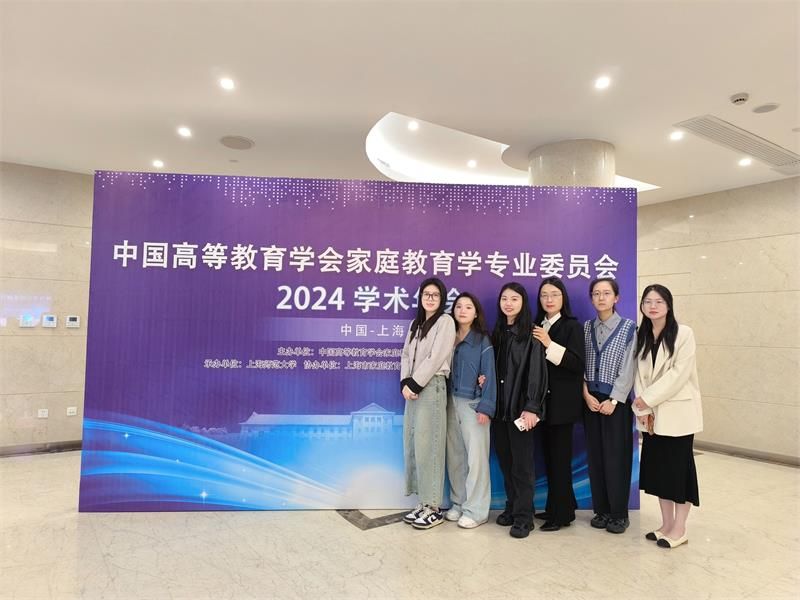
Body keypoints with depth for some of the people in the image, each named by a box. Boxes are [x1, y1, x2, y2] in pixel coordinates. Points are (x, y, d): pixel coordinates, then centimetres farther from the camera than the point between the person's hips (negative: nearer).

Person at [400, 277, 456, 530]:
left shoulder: (445, 321, -2)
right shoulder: (415, 324, 19)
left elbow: (435, 358, -11)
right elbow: (406, 355, 13)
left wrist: (414, 385, -12)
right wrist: (405, 383, -3)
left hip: (431, 387, -7)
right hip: (413, 388, 7)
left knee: (427, 446, -6)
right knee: (412, 445, 7)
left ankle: (433, 507, 3)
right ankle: (423, 502, 17)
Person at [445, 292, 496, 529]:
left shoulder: (482, 341, -1)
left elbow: (489, 375, -6)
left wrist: (485, 407, -13)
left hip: (473, 403, -4)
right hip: (451, 402, 4)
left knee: (476, 457, -2)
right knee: (454, 456, 9)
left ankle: (476, 510, 8)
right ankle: (458, 503, 23)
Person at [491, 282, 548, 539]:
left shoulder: (530, 334, -6)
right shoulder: (497, 333, 12)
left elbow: (537, 372, -12)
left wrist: (532, 408, -18)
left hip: (520, 407, -5)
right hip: (499, 406, 6)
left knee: (521, 462, 0)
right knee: (505, 460, 11)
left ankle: (523, 516, 10)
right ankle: (511, 507, 25)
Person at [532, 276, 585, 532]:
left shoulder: (572, 326, -5)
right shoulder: (537, 326, 10)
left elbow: (577, 363, -14)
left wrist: (549, 344, -19)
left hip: (562, 402, -5)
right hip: (542, 400, 6)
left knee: (560, 457, 1)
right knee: (548, 455, 13)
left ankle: (561, 514, 13)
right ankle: (557, 506, 27)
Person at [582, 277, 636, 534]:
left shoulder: (628, 327, -2)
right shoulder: (586, 328, 8)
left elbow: (628, 369, -7)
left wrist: (613, 400, -13)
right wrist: (587, 395, -7)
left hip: (616, 400, -3)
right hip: (591, 400, 3)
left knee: (616, 456, 1)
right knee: (595, 455, 7)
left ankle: (619, 514, 13)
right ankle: (601, 510, 19)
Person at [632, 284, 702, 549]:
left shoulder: (684, 333, -9)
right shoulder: (641, 336, 7)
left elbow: (679, 373, -16)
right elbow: (639, 374, 3)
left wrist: (648, 399, -16)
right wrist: (643, 409, -5)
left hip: (678, 412, -5)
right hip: (652, 414, 5)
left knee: (679, 467, 3)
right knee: (658, 467, 11)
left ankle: (679, 529, 16)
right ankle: (666, 524, 25)